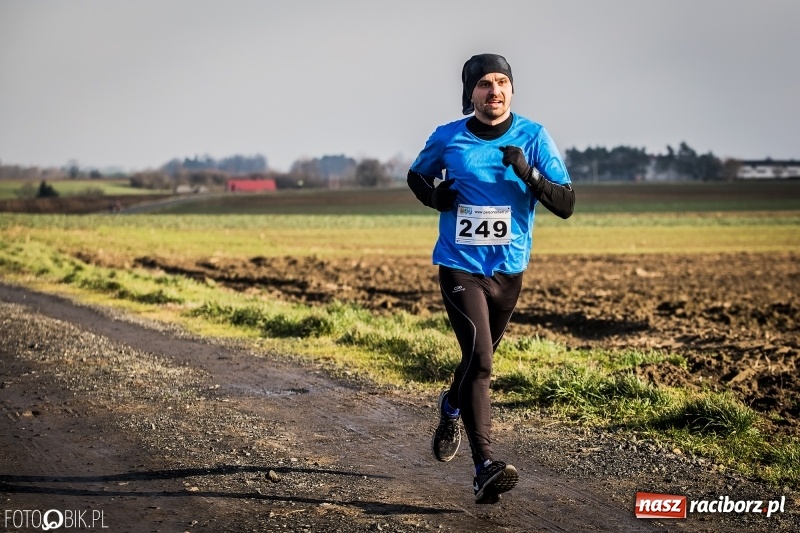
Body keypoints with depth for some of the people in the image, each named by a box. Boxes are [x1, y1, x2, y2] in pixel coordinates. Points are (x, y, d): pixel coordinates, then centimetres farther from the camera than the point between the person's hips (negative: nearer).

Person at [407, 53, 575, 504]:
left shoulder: (534, 137, -6)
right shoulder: (447, 139, -4)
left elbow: (566, 205, -12)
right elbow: (417, 176, 16)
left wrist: (528, 174, -29)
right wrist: (435, 196, -7)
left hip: (509, 270, 2)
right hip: (460, 266, -2)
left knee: (480, 358, 20)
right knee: (479, 359, -19)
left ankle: (452, 409, 53)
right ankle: (486, 467, -21)